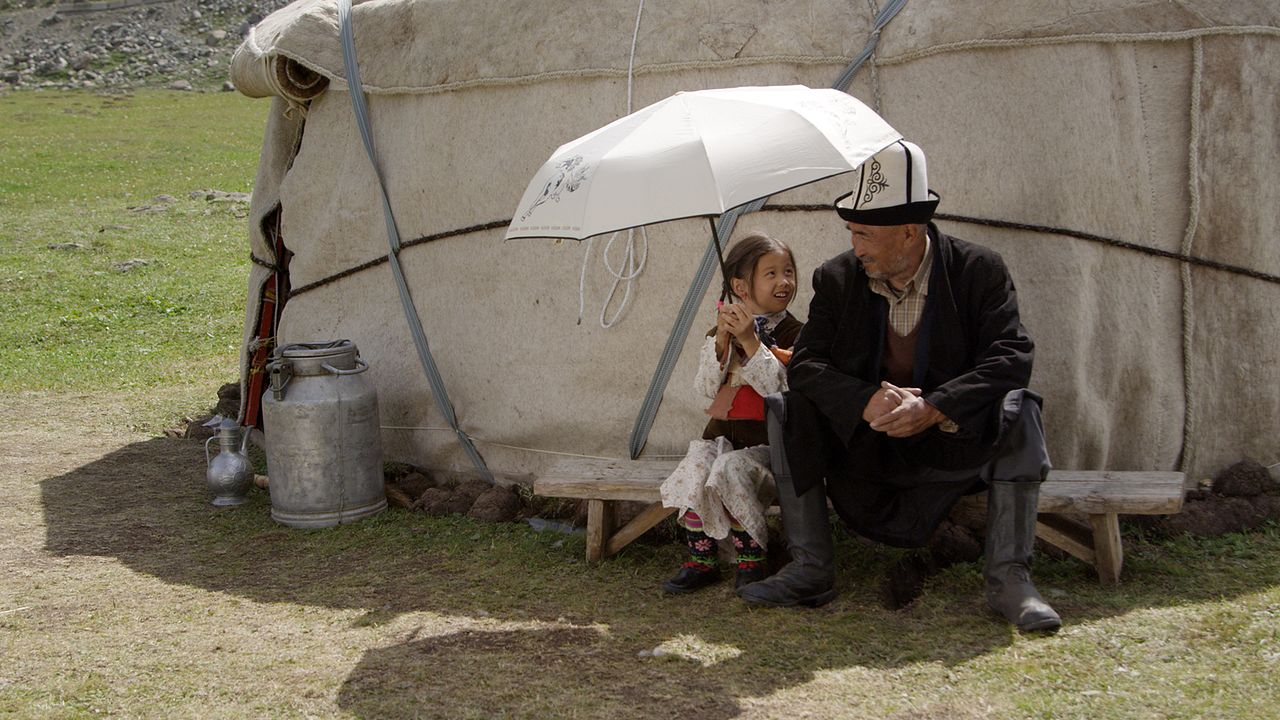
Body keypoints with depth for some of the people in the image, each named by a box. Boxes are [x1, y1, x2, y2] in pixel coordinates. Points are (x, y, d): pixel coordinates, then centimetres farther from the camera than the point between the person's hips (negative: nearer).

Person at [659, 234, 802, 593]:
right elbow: (706, 388, 0)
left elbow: (780, 388, -16)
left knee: (728, 472, -29)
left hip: (766, 441, -4)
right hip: (722, 432, 4)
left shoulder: (793, 334, -3)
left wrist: (751, 341, -22)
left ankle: (752, 561, -10)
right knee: (691, 475, -21)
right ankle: (701, 561, -6)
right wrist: (721, 342, -13)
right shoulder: (721, 331, 10)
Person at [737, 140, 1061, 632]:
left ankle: (1008, 578, -27)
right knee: (787, 411, -18)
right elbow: (805, 364, -10)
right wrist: (866, 402, -31)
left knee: (1017, 409, -30)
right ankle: (810, 570, -18)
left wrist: (934, 408, -35)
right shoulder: (837, 278, -3)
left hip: (951, 440, -2)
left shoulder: (979, 270, -10)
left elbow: (1012, 357, -21)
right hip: (863, 441, 3)